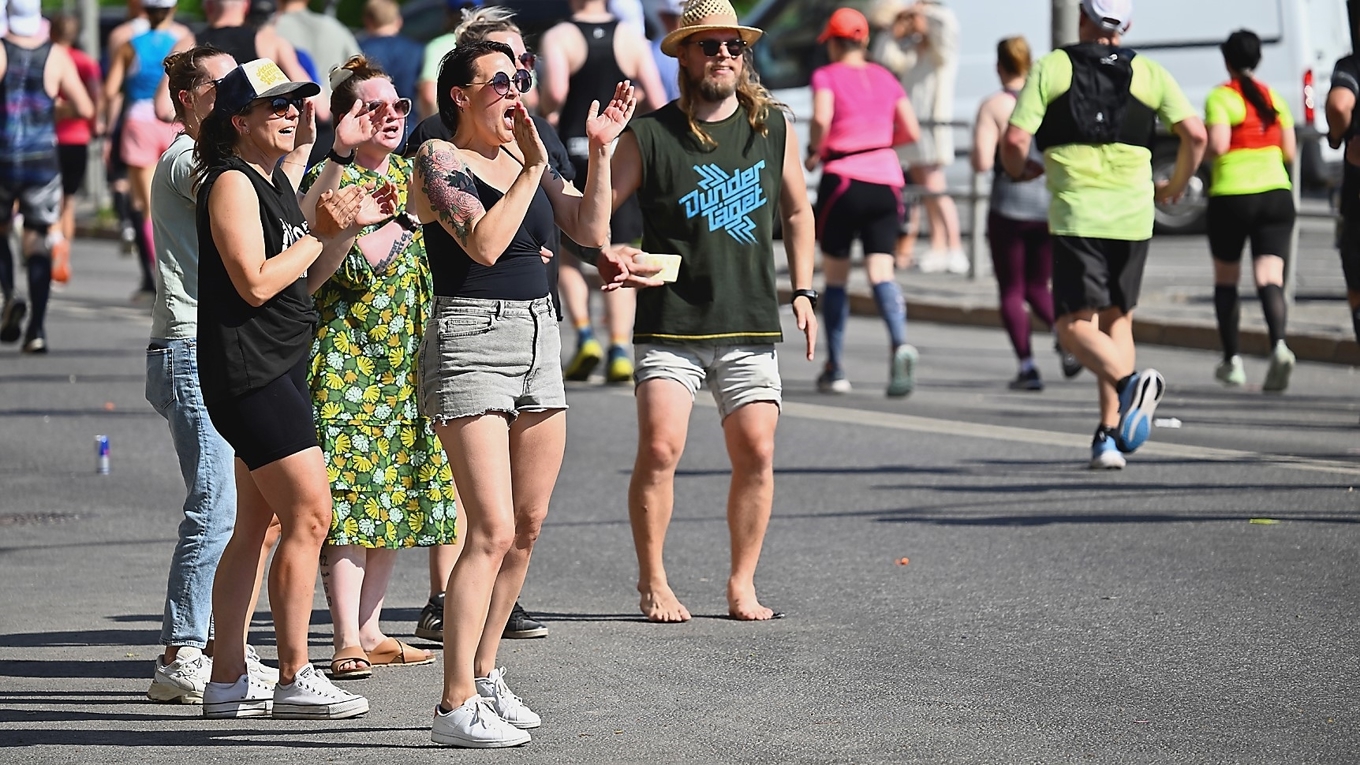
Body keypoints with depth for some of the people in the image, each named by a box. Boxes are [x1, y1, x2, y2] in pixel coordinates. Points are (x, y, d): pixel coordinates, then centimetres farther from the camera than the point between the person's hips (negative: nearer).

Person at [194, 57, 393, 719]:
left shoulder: (276, 179, 16)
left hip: (279, 369, 10)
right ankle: (294, 678, -7)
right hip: (248, 371, -10)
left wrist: (352, 224, 11)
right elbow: (255, 283, -20)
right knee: (309, 515, -12)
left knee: (256, 526, 10)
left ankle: (228, 681, 14)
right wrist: (323, 232, -14)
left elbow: (304, 276, 23)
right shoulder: (231, 184, -12)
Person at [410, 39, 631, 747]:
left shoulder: (523, 159, 14)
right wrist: (534, 168, -19)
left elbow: (590, 232, 6)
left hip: (538, 339, 8)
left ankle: (484, 673, 24)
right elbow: (483, 242, -20)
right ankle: (456, 709, -13)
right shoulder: (437, 160, -6)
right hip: (470, 341, -8)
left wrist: (599, 153, -2)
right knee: (492, 532, -14)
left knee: (527, 527, 11)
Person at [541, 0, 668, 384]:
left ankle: (584, 335, -2)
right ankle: (620, 351, -3)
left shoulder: (558, 37, -3)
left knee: (566, 251, 15)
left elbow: (555, 90, -20)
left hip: (574, 151, -2)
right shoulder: (631, 37, 4)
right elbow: (657, 101, -1)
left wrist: (548, 109, 0)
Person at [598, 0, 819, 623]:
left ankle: (742, 584, 12)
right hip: (670, 325, -3)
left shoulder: (774, 127, 8)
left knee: (756, 454, -2)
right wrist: (606, 257, -19)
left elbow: (797, 211, 20)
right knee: (660, 450, -12)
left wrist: (802, 293, 12)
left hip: (751, 324, 3)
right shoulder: (649, 137, -2)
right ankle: (653, 583, 3)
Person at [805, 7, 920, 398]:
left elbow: (821, 119, -19)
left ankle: (834, 369, 13)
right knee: (881, 271, -6)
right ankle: (900, 344, -33)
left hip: (843, 179, -3)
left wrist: (814, 152, -2)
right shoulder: (885, 78, 13)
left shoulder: (827, 76, 0)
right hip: (886, 179, 3)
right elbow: (911, 131, 8)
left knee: (835, 277, 10)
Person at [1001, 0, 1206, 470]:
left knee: (1076, 326, -2)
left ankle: (1129, 381, -32)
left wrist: (1019, 172, 17)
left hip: (1075, 216, -3)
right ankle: (1109, 435, 6)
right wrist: (1177, 186, 17)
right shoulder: (1149, 73, 8)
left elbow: (1015, 140, -6)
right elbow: (1195, 134, -1)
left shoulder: (1051, 68, 2)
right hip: (1133, 216, 3)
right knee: (1117, 320, 15)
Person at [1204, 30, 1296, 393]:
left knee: (1226, 279, 14)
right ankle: (1279, 344, -30)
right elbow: (1289, 152, 10)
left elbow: (1217, 146, -17)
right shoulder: (1274, 98, 10)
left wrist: (1203, 146, 4)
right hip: (1276, 193, 3)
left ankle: (1232, 360, 18)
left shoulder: (1221, 97, -6)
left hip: (1231, 196, -3)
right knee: (1270, 277, -5)